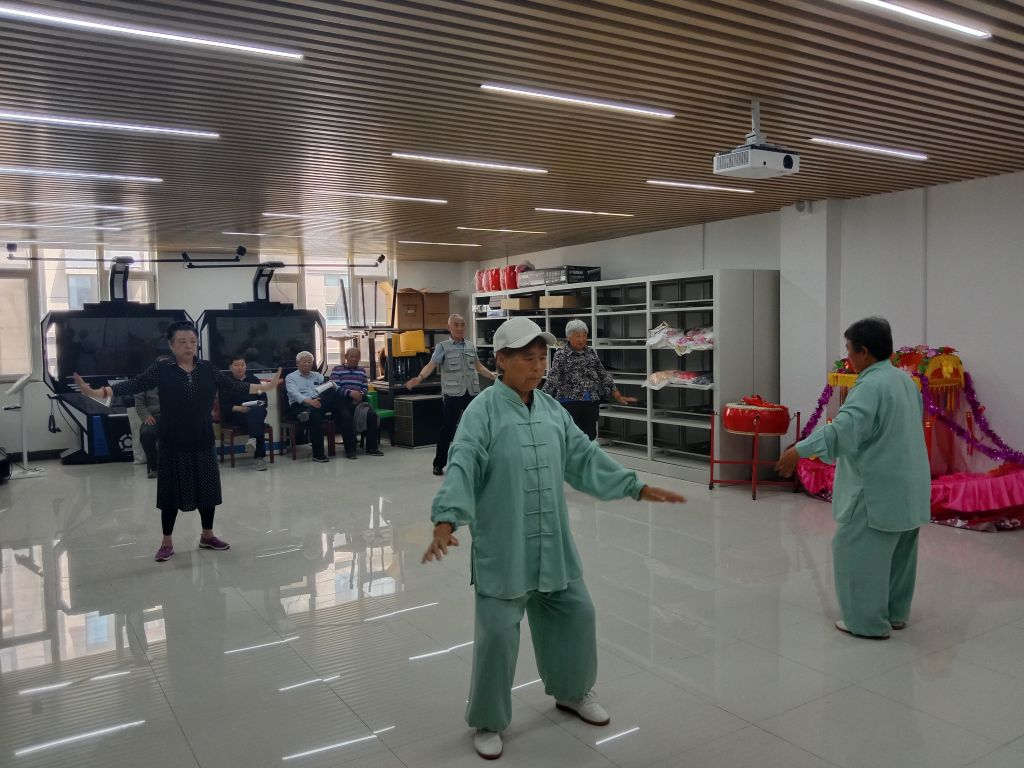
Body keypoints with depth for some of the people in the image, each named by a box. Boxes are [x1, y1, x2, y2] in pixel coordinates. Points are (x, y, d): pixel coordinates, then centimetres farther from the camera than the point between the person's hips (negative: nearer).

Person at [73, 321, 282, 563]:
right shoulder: (161, 369, -6)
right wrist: (95, 392, -24)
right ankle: (167, 543, 21)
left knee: (207, 488, 11)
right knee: (172, 491, 5)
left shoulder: (207, 368, 2)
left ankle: (207, 536, 30)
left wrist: (265, 387, 11)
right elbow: (133, 385, -13)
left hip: (203, 441, 3)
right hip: (173, 442, -3)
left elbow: (233, 385, 9)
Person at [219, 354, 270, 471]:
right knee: (256, 420, -35)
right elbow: (224, 405, -3)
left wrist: (256, 407, -10)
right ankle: (259, 456, -45)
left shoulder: (253, 379, 20)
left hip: (256, 411, 3)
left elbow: (264, 399, 12)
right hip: (234, 415, -3)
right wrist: (239, 408, -20)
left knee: (257, 412, -36)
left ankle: (253, 439, -55)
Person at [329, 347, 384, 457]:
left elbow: (366, 388, 15)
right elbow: (335, 387, -4)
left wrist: (360, 394, -9)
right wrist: (350, 393, -19)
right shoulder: (336, 369, 10)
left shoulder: (362, 371, 25)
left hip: (358, 401, 4)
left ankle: (371, 447, -17)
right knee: (346, 417, -35)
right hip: (343, 401, -4)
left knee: (372, 415, -24)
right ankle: (350, 449, -27)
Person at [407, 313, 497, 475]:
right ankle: (439, 464, 12)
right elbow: (431, 365, -13)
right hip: (453, 394, -4)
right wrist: (419, 378, -30)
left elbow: (478, 366, 24)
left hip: (472, 393, 4)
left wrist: (493, 376, 24)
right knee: (447, 429, 0)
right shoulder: (443, 347, -1)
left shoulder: (471, 346, 13)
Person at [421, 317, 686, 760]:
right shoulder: (483, 412, -14)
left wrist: (637, 487, 12)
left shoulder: (552, 410, 6)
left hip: (553, 545, 7)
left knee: (576, 614, 18)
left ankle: (572, 693, 44)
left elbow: (584, 458, 13)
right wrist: (446, 521, -37)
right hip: (502, 549, -6)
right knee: (498, 633, 0)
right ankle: (488, 722, 24)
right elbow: (462, 467, -24)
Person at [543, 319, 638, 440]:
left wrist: (618, 396, 13)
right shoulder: (560, 355, -3)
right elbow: (552, 379, -10)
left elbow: (603, 375, 15)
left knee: (590, 438, 7)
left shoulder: (591, 352, 11)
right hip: (569, 403, -4)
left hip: (591, 403, 5)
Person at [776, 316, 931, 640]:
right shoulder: (904, 380, 10)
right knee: (899, 551, 18)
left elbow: (845, 426, -35)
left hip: (878, 489, -10)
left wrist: (800, 450, -39)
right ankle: (895, 613, 31)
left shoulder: (871, 385, -21)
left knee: (856, 550, 1)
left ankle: (868, 621, 8)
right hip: (907, 486, 10)